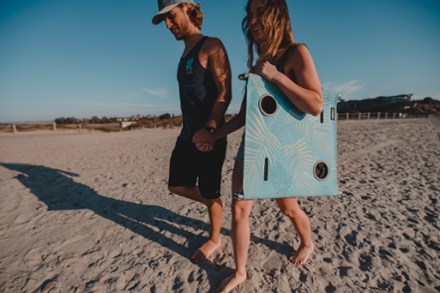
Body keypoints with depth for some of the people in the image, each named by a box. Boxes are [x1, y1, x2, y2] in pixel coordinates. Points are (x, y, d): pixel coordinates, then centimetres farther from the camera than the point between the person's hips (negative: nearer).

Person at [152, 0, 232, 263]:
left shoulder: (211, 47, -8)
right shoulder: (185, 54, 18)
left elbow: (225, 94, -19)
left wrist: (208, 130, -30)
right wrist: (190, 131, 20)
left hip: (209, 136, -8)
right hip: (188, 135, 9)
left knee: (210, 193, 6)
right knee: (177, 185, 14)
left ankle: (215, 239, 30)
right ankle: (213, 204, 37)